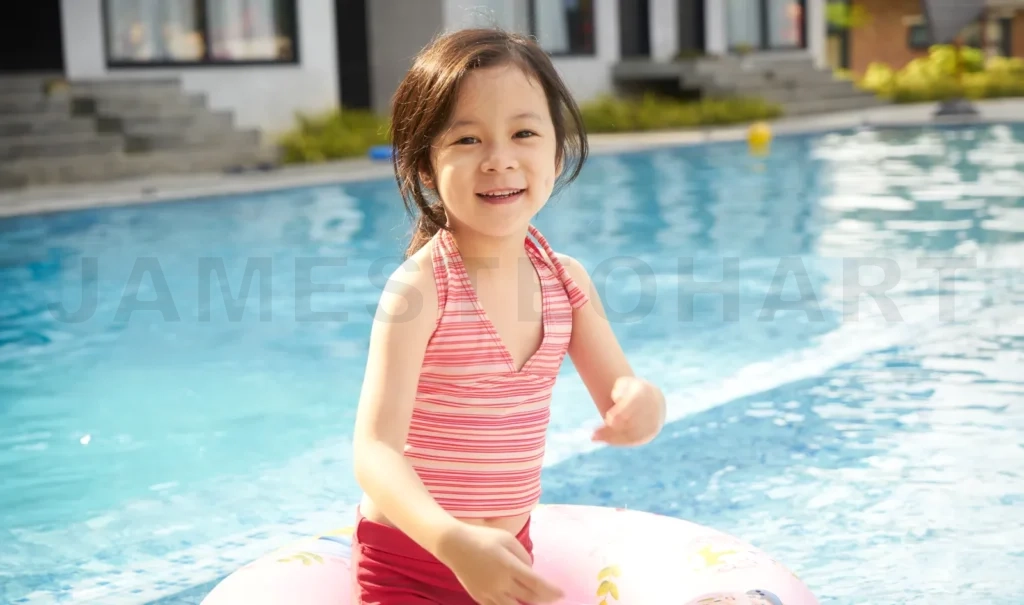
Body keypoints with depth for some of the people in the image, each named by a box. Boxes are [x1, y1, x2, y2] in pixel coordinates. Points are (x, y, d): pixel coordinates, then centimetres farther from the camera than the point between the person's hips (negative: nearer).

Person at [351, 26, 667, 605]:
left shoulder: (566, 279, -5)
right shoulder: (420, 287, -22)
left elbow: (621, 397, 1)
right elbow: (375, 450, -29)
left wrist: (643, 405, -24)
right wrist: (453, 541, -46)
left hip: (507, 556, 5)